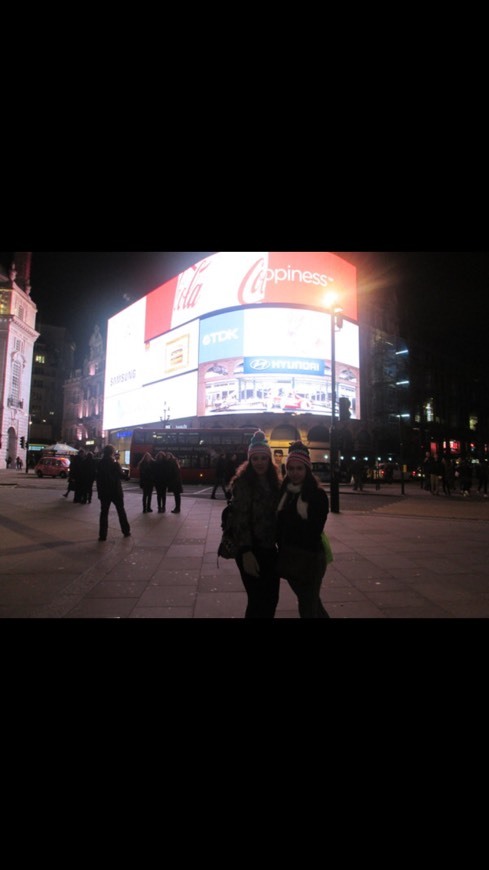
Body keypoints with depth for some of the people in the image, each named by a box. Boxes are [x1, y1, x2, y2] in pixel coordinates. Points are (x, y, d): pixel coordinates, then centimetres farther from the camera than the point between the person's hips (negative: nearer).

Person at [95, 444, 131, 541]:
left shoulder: (100, 464, 0)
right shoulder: (115, 464, -14)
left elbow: (98, 478, 4)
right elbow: (122, 476, -8)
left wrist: (99, 491, 9)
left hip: (104, 492, 3)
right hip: (116, 491, -3)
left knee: (104, 513, 6)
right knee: (121, 511, 11)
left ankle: (102, 535, 3)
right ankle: (126, 531, 18)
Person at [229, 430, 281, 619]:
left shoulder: (273, 482, 9)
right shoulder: (242, 482, -12)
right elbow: (240, 519, -17)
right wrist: (246, 553, -22)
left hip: (270, 548, 7)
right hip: (251, 550, -7)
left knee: (272, 599, 13)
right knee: (257, 601, 1)